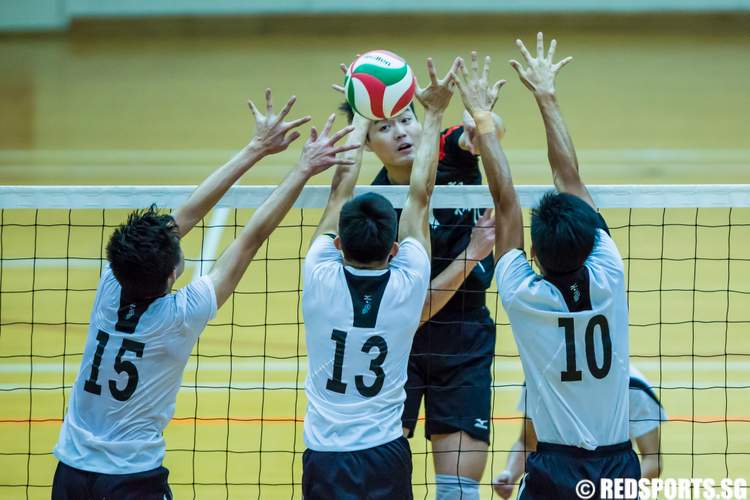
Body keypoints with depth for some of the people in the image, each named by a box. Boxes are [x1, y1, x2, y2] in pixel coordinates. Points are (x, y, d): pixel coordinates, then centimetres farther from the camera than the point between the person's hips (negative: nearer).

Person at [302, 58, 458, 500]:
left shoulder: (321, 279, -8)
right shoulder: (408, 284, -9)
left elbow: (341, 192, 6)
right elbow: (421, 196, 3)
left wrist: (363, 119, 17)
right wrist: (434, 115, 13)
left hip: (324, 459, 0)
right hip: (387, 458, 0)